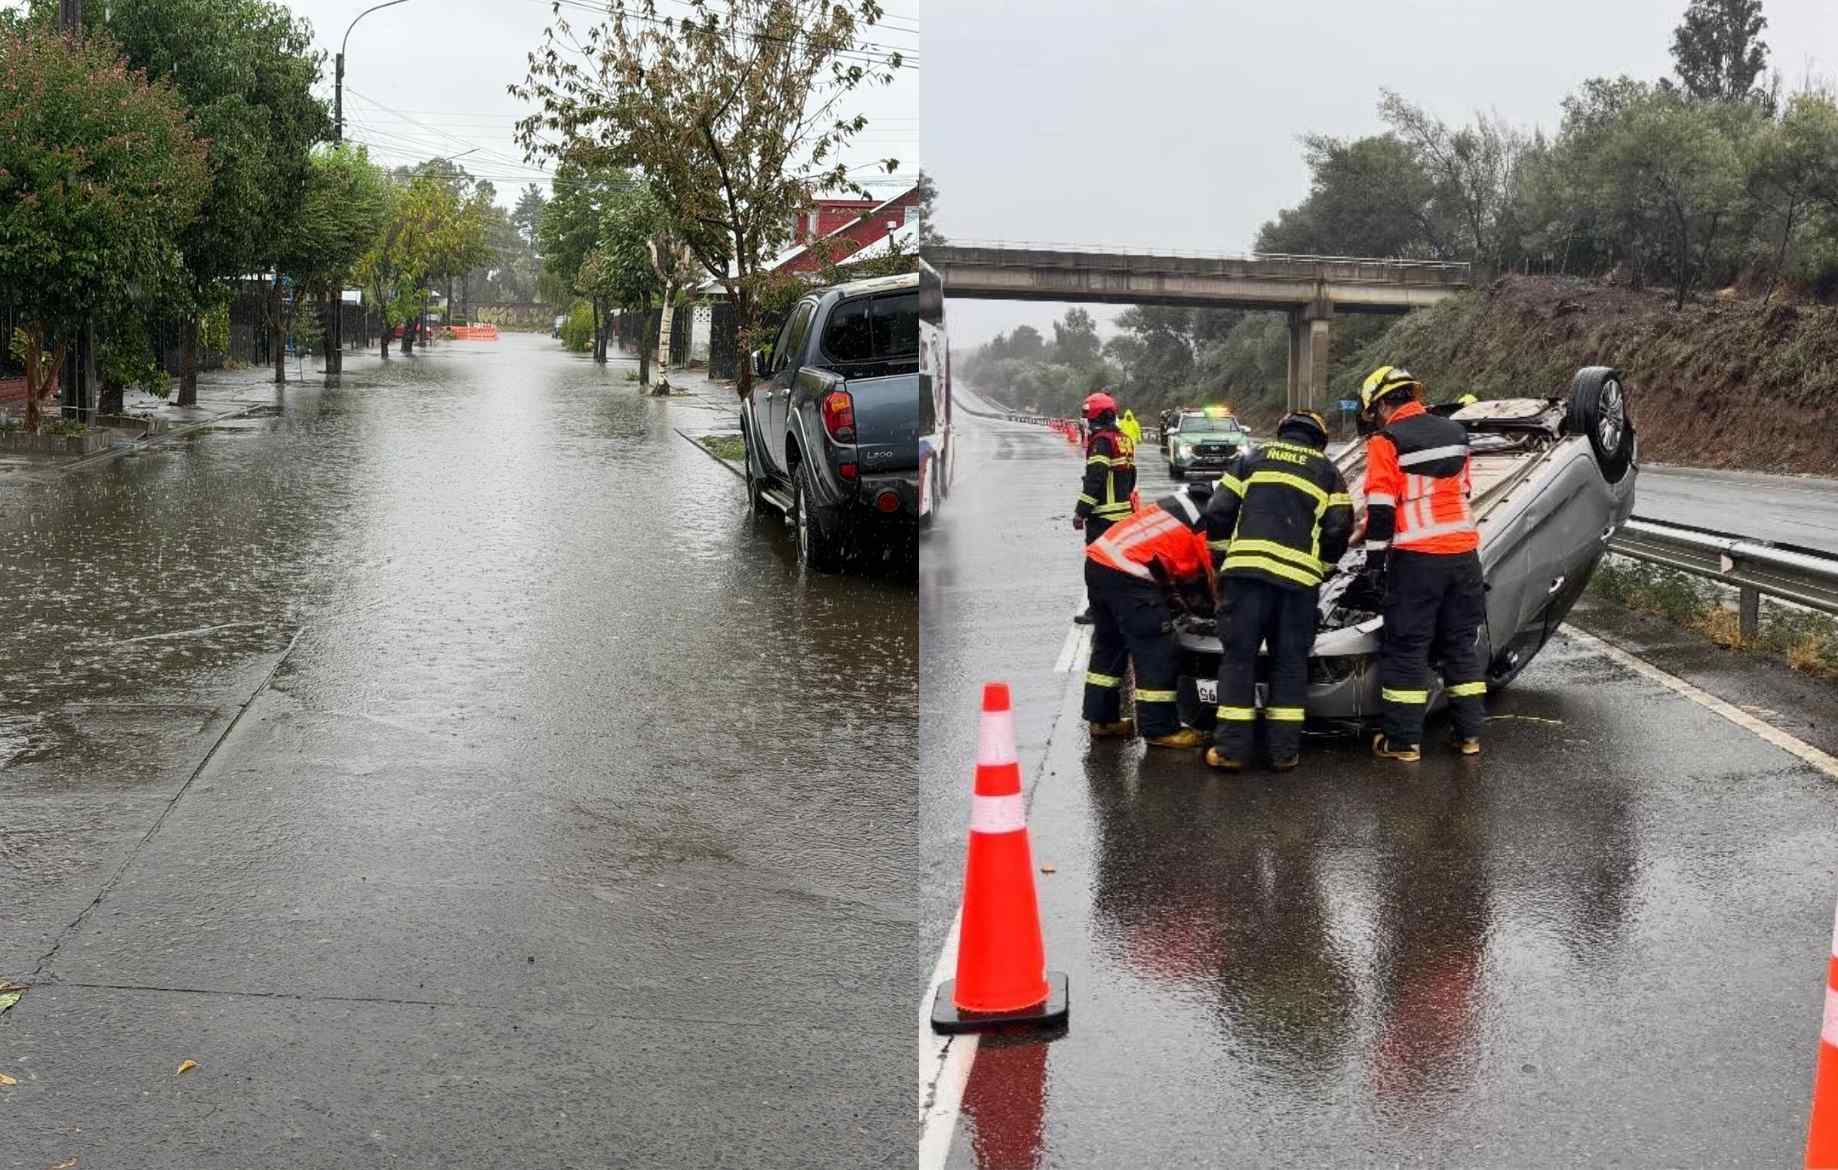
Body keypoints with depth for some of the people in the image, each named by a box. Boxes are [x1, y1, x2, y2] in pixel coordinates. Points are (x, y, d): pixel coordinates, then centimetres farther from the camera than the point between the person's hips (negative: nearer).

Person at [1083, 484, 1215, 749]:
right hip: (1128, 573, -10)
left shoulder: (1192, 499, 22)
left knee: (1109, 644, 21)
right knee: (1155, 652, 1)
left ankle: (1102, 718, 31)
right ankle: (1160, 729, 7)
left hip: (1097, 559, 10)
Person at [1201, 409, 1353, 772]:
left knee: (1238, 657, 4)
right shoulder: (1328, 472, 18)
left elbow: (1218, 512, 11)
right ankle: (1285, 751, 10)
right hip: (1299, 576, 0)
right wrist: (1319, 568, 24)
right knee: (1290, 662, 9)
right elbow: (1339, 530, 10)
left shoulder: (1250, 460, 19)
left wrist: (1222, 558, 23)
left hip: (1246, 569, 0)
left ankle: (1231, 749, 2)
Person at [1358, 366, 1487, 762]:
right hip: (1463, 552, 6)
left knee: (1406, 647, 1)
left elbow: (1381, 509, -12)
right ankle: (1470, 733, 16)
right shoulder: (1455, 432, 12)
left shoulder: (1386, 443, -8)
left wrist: (1375, 562, -7)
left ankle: (1403, 741, 1)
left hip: (1416, 558, -6)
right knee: (1462, 643, 14)